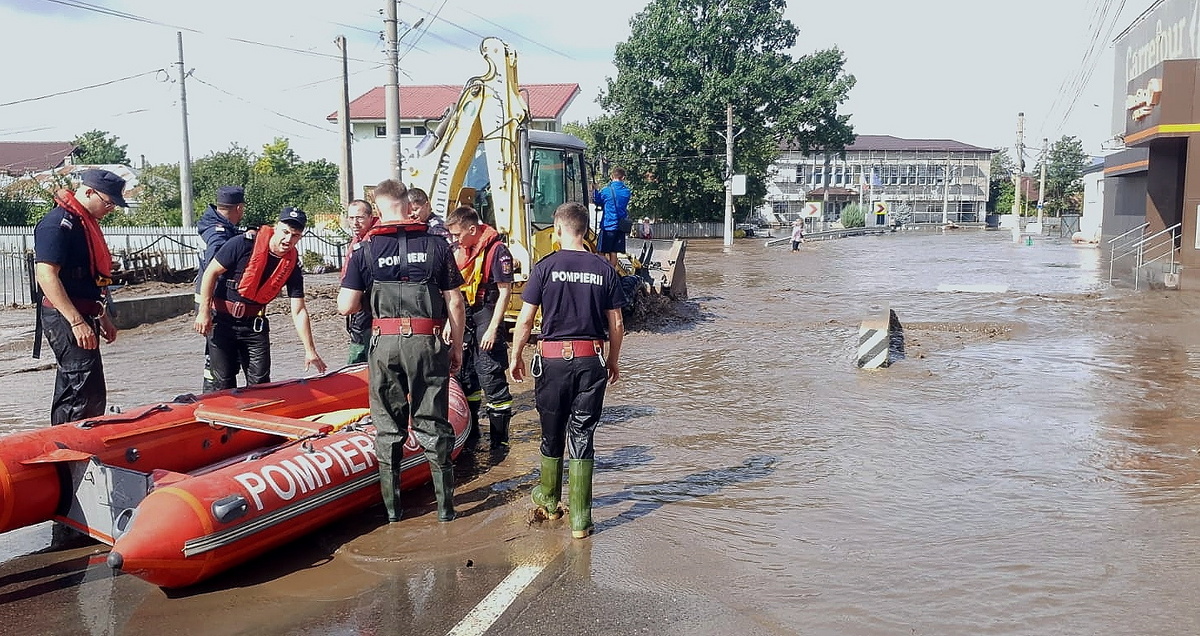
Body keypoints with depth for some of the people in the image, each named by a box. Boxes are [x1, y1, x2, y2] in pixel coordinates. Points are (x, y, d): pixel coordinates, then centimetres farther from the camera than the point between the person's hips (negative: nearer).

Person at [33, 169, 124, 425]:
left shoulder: (85, 222, 16)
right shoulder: (58, 223, -15)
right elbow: (46, 275, -23)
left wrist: (102, 317, 26)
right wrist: (77, 322, -26)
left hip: (81, 316, 10)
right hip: (65, 317, -10)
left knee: (69, 391, 17)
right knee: (88, 395, -13)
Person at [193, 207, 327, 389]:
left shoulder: (292, 265, -6)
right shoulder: (245, 244, -18)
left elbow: (299, 312, -4)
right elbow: (211, 272, -10)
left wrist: (310, 351, -6)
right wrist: (204, 311, -12)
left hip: (254, 324, 3)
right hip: (221, 319, -3)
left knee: (260, 382, 1)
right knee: (224, 381, 2)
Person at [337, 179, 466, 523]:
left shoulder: (365, 251, 0)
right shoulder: (437, 245, 0)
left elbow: (345, 307, -3)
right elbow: (454, 303, 0)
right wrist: (457, 347, 9)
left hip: (384, 343, 0)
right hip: (427, 343, 0)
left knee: (388, 426, 12)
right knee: (432, 424, 8)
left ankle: (392, 506, 18)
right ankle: (445, 505, 13)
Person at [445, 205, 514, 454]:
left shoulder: (497, 251, -13)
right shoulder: (460, 251, 11)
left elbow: (505, 292, -15)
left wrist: (493, 329, -17)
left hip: (486, 318, -8)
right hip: (464, 319, 8)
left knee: (493, 381, -6)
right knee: (465, 378, 15)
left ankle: (499, 442, 3)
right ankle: (469, 436, 28)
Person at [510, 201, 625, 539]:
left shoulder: (545, 267, -5)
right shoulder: (604, 269, 1)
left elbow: (525, 320, -5)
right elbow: (616, 324, 4)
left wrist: (516, 356, 9)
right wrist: (614, 359, 18)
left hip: (553, 359, -1)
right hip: (591, 361, 1)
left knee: (552, 434, 16)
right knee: (582, 437, 5)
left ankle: (549, 499, 36)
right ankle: (580, 518, 5)